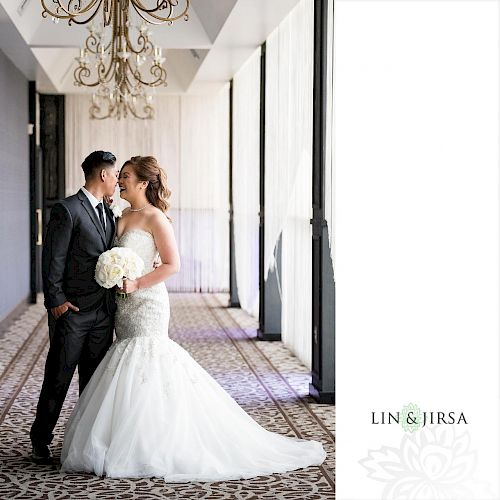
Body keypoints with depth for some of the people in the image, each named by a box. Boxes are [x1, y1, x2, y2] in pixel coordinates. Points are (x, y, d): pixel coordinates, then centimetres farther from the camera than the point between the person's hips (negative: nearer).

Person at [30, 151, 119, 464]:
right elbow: (53, 259, -12)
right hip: (73, 310, -7)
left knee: (95, 380, 11)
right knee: (58, 378, 1)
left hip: (103, 312, 7)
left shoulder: (108, 214, 15)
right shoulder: (67, 210, -9)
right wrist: (56, 300, -15)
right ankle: (41, 441, 12)